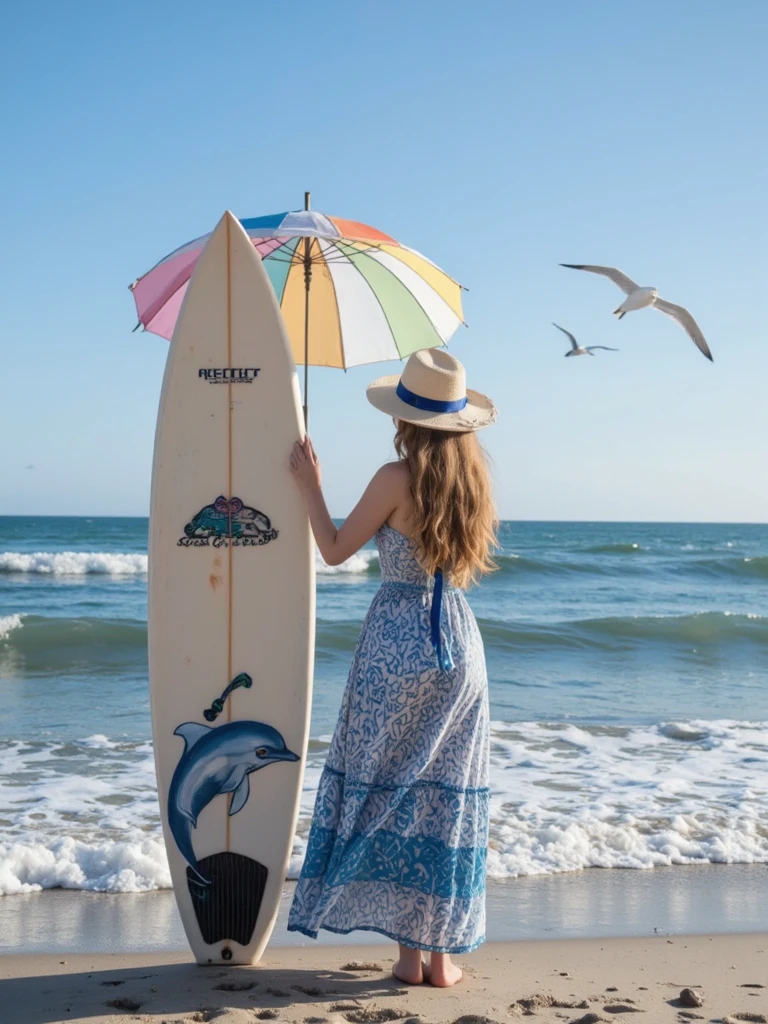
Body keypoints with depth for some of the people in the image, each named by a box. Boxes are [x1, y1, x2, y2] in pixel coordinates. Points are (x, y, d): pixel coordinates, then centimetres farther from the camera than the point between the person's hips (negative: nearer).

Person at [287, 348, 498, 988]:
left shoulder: (397, 478, -12)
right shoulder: (475, 478, 3)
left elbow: (335, 551, -3)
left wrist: (311, 485, 8)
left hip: (397, 641, -4)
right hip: (460, 641, 4)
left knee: (392, 791, 7)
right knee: (448, 797, 9)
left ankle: (409, 952, 10)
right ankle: (442, 954, 14)